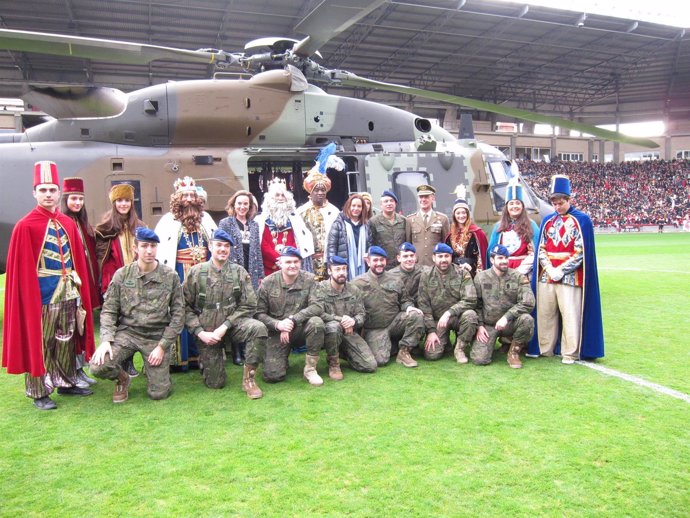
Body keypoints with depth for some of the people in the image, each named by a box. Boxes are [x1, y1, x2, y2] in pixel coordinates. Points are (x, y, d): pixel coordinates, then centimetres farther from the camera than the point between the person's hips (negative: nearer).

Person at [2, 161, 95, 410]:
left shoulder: (68, 223, 7)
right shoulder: (24, 226, -8)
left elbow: (79, 260, 10)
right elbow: (21, 270, -10)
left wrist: (81, 292, 7)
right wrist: (29, 299, -13)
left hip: (69, 295, 5)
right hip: (40, 296, -5)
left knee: (67, 341, 15)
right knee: (38, 344, 6)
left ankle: (66, 382, 30)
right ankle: (39, 393, 18)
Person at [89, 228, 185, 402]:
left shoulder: (171, 277, -4)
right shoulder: (122, 275, -1)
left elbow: (178, 315, -3)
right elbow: (109, 310, 1)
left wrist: (162, 346, -9)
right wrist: (106, 340, -14)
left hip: (157, 336, -1)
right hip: (127, 332, 1)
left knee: (158, 393, -6)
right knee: (97, 366, -23)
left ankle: (155, 370, 30)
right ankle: (122, 379, 12)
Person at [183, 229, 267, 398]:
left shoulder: (239, 272, -2)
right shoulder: (196, 272, -2)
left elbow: (248, 305, -7)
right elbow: (185, 306, -3)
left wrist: (224, 327, -16)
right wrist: (200, 332, -13)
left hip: (232, 325, 0)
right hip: (206, 332, 0)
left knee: (258, 328, -32)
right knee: (215, 384, 0)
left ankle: (248, 378, -14)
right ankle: (207, 361, 37)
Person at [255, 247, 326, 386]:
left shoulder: (309, 279, -7)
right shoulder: (267, 283, -6)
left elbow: (317, 307, -18)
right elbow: (259, 313, -5)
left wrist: (292, 320, -28)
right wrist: (277, 324, -24)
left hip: (300, 329, 1)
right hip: (276, 332, 0)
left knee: (316, 322, -32)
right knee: (273, 376, -16)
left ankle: (310, 369, -12)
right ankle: (283, 358, 23)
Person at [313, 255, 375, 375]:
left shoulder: (354, 290, 4)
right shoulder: (320, 288, -9)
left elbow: (361, 314, 2)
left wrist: (353, 321, -21)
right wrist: (340, 319, -26)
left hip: (350, 332, 4)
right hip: (329, 331, -4)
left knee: (370, 366, -11)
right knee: (334, 326, -41)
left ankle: (344, 352, 20)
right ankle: (333, 363, -14)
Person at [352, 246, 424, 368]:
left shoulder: (395, 281, 7)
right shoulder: (358, 283, -1)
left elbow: (404, 300, 13)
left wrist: (409, 307, -9)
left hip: (395, 322, 3)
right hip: (374, 330, -3)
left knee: (416, 316, -24)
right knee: (380, 360, -23)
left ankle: (404, 352, -9)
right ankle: (387, 344, 15)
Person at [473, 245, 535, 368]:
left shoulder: (518, 277, -4)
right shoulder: (480, 278, 0)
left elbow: (528, 303, -16)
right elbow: (476, 305, 3)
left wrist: (507, 317, -23)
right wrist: (479, 326, -7)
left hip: (510, 323, 0)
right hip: (488, 325, 0)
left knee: (527, 319, -33)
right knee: (479, 359, -18)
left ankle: (514, 352, -6)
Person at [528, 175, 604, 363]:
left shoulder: (582, 220, 0)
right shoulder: (548, 220, 13)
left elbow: (581, 252, -6)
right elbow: (541, 248, 8)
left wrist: (561, 270, -12)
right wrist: (550, 269, -7)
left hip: (569, 277, -4)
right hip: (546, 276, 4)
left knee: (570, 315, -3)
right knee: (545, 313, 7)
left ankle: (570, 353, 7)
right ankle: (545, 349, 19)